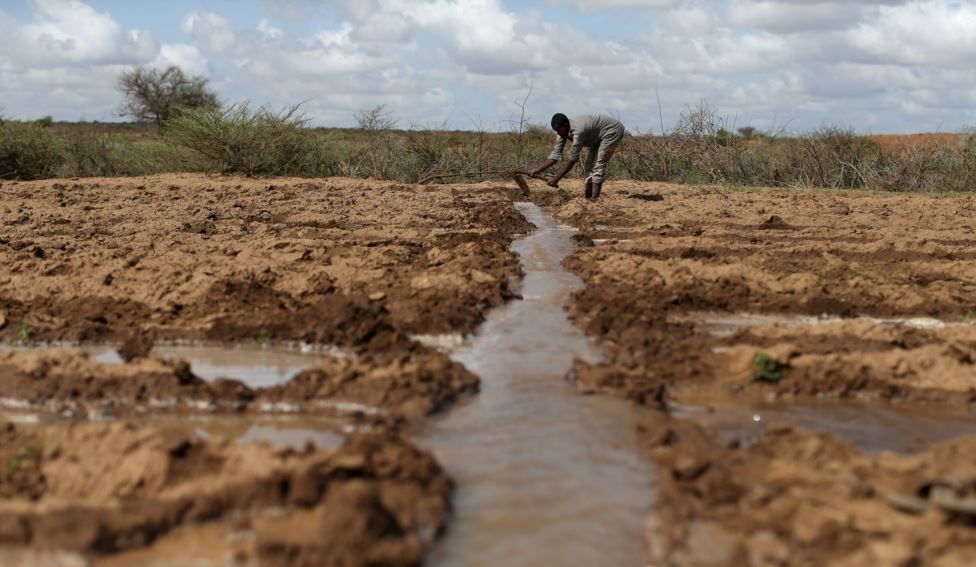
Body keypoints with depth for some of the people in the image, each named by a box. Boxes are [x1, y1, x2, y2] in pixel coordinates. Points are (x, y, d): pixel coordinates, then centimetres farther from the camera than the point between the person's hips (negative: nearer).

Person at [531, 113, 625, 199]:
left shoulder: (578, 131, -37)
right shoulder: (563, 131, -11)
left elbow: (572, 160, -34)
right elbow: (556, 155, -10)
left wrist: (556, 179, -32)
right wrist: (538, 170, -19)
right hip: (599, 136, 9)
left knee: (599, 164, -19)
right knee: (589, 165, 3)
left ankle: (594, 198, -22)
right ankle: (587, 195, 3)